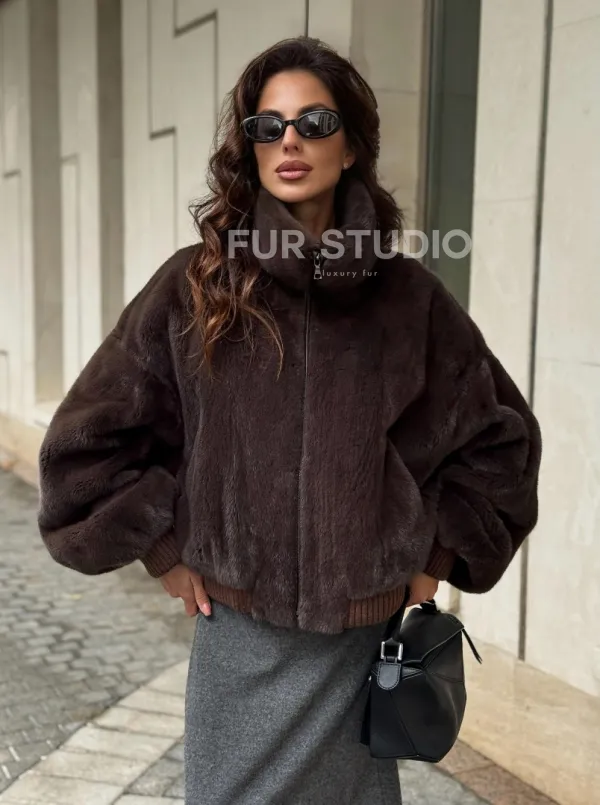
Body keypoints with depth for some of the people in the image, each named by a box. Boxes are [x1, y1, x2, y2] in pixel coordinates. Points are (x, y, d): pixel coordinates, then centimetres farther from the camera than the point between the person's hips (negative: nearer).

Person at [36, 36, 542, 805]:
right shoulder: (196, 284, -6)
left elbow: (500, 436, 7)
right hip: (240, 636, 0)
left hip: (366, 640, 1)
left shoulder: (406, 295, -3)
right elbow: (89, 438, -1)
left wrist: (439, 555, 4)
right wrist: (165, 550, -2)